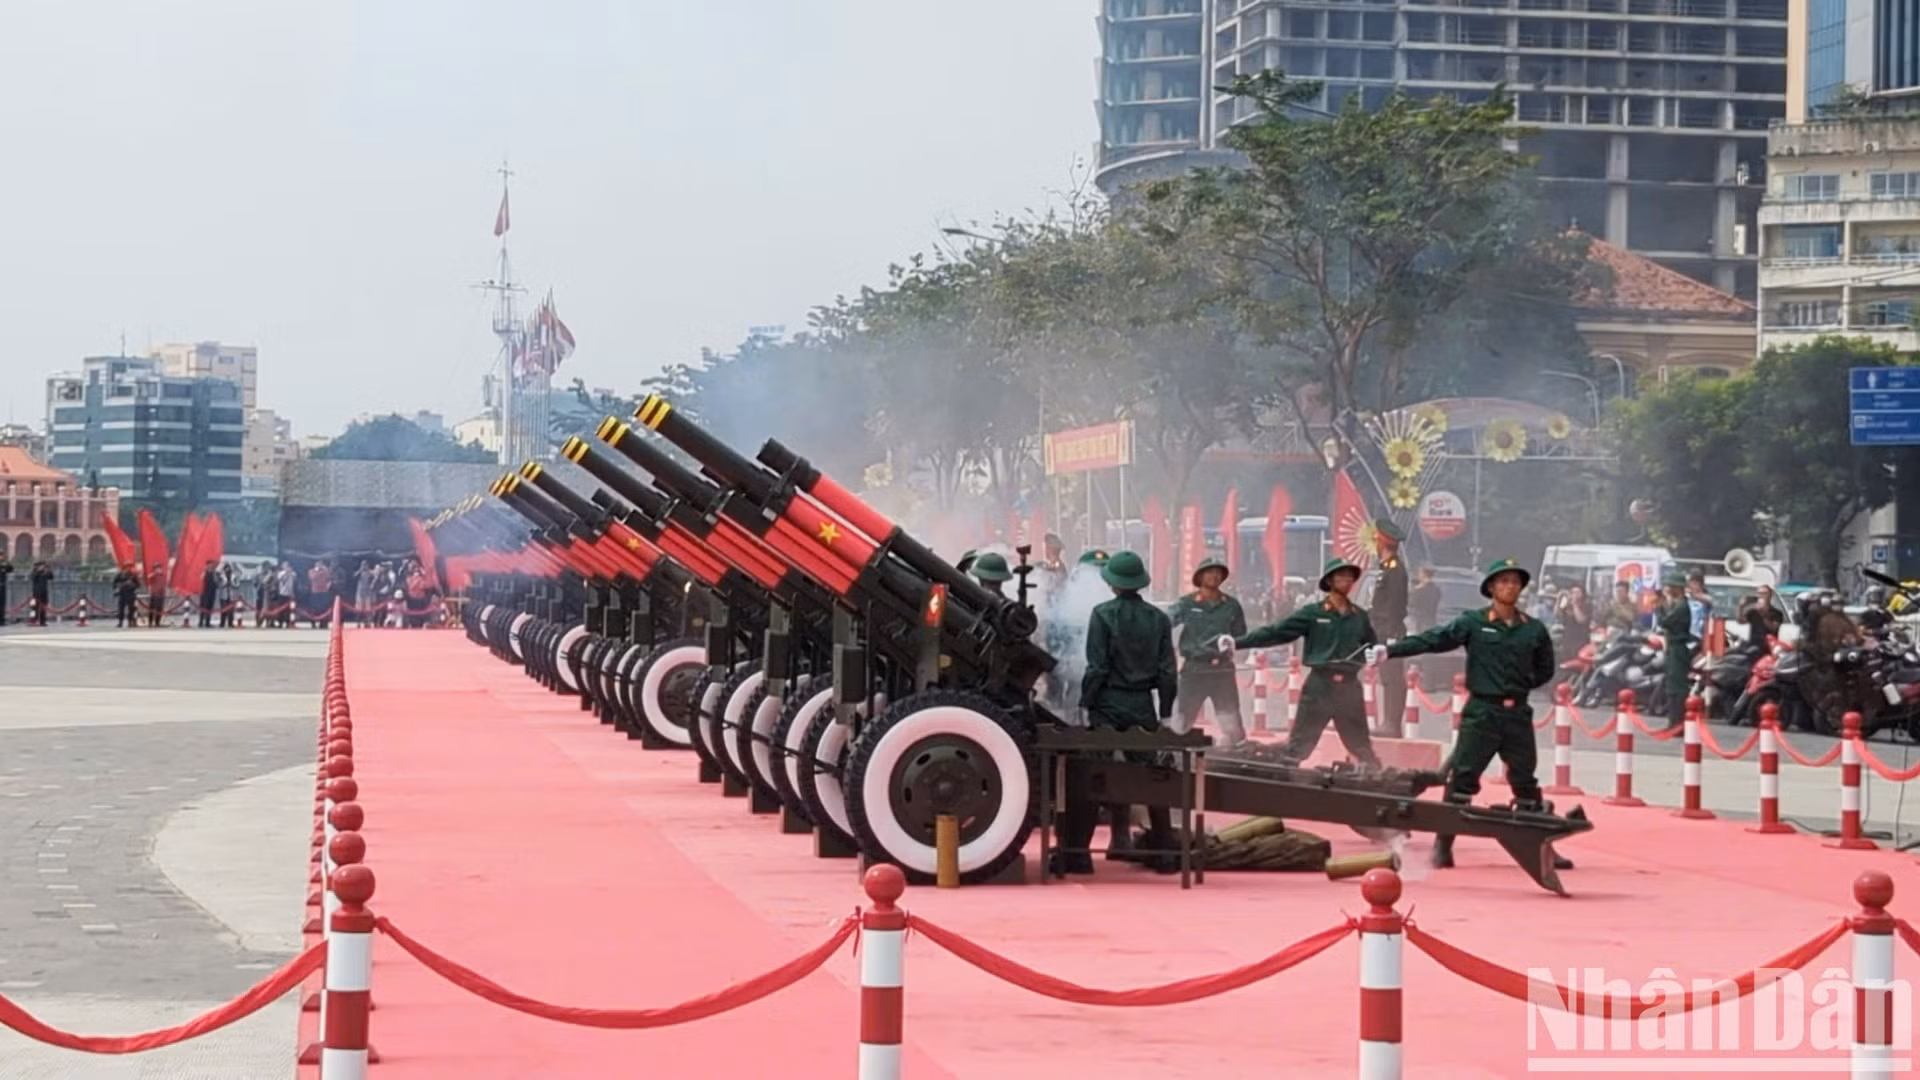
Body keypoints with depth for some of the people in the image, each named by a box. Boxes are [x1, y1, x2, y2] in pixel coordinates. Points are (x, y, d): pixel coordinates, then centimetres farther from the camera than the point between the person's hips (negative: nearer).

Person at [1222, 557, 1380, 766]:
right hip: (1319, 684, -2)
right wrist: (1238, 642, -12)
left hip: (1349, 686, 2)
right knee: (1298, 746, -2)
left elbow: (1373, 644, 18)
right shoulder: (1312, 614, 0)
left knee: (1363, 749, 9)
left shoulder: (1359, 616, 9)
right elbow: (1276, 632, -4)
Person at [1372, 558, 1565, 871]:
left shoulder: (1534, 630, 6)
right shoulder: (1472, 623, -2)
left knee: (1525, 782, 9)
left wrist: (1518, 687, 5)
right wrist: (1389, 650, -22)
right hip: (1481, 714, -3)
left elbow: (1544, 670, 18)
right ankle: (1443, 845, 0)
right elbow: (1432, 640, -11)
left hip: (1518, 715, 3)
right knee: (1462, 779, -6)